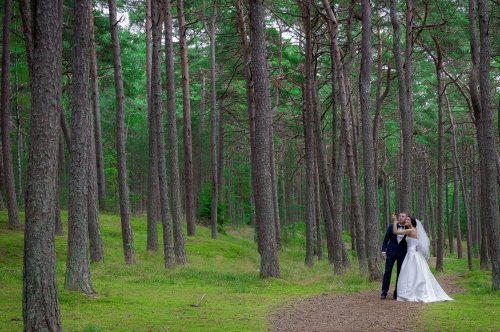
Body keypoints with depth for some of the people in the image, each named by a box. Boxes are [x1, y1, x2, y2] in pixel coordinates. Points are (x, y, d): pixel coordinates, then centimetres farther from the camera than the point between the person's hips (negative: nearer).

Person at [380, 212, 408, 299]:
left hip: (402, 254, 1)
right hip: (391, 252, -1)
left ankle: (397, 293, 11)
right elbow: (386, 239, 4)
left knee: (400, 273, 4)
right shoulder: (392, 226, 2)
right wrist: (383, 251, -2)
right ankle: (384, 292, -2)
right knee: (387, 272, -5)